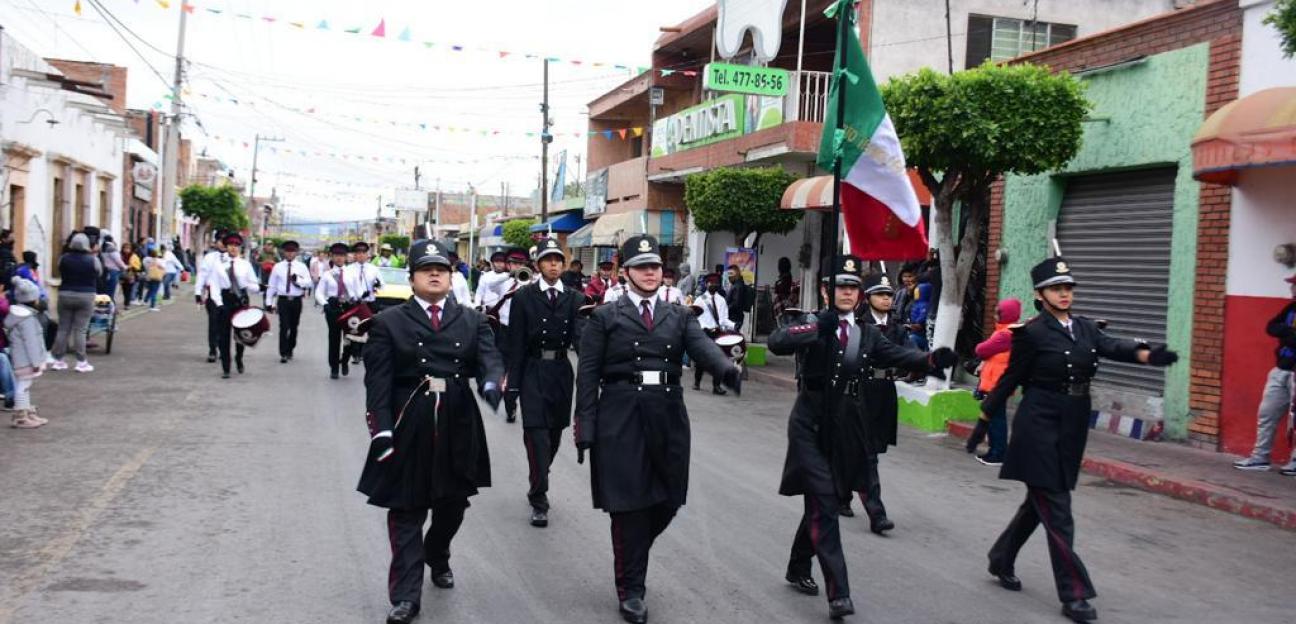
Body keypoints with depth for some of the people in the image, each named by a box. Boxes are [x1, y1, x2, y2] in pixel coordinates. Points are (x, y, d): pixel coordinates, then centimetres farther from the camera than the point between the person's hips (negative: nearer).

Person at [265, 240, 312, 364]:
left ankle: (290, 350, 29)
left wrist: (298, 279, -22)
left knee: (294, 327, 11)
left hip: (296, 301, 2)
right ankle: (283, 354, -5)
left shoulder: (301, 267, 4)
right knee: (284, 327, -8)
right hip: (283, 300, -1)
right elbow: (272, 285, 5)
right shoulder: (277, 267, 2)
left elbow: (309, 283, -3)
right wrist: (269, 302, 3)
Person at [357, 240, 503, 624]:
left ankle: (438, 558, 46)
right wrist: (381, 430, -14)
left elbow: (489, 359, -7)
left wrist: (491, 384, -30)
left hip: (458, 427, 3)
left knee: (452, 503, 17)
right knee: (407, 510, 1)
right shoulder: (389, 322, 2)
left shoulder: (473, 321, 8)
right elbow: (378, 381, -4)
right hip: (409, 428, -3)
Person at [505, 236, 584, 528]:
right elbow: (516, 342, -3)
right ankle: (539, 500, -2)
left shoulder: (574, 298, 5)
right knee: (537, 435, -9)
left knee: (554, 433, 13)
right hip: (533, 372, -3)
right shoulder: (524, 296, -2)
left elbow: (579, 339, -2)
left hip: (561, 372, 3)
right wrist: (513, 382, -7)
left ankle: (538, 487, 34)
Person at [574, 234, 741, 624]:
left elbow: (703, 348, -8)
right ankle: (630, 590, 15)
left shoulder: (679, 317, 10)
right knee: (629, 505, 0)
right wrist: (585, 429, -6)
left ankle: (630, 558, 38)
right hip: (622, 419, -3)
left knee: (667, 500, 9)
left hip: (668, 417, 4)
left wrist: (728, 370, -31)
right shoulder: (605, 318, 2)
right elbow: (588, 376, 0)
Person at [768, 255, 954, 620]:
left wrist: (932, 359, -25)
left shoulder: (867, 333, 8)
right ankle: (838, 593, -12)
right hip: (810, 426, -5)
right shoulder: (810, 325, -4)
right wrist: (818, 327, -32)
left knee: (824, 504, 16)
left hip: (846, 427, 5)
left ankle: (798, 569, 36)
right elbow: (776, 343, -23)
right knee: (824, 506, -11)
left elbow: (898, 356, -7)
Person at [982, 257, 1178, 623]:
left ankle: (1002, 561, 36)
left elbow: (1112, 347, -10)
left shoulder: (1085, 328, 9)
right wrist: (985, 419, 2)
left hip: (1072, 427, 7)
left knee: (1041, 501, 17)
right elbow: (1010, 378, -3)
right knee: (1056, 509, -5)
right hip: (1040, 425, -7)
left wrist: (1147, 355, -30)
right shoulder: (1032, 332, -8)